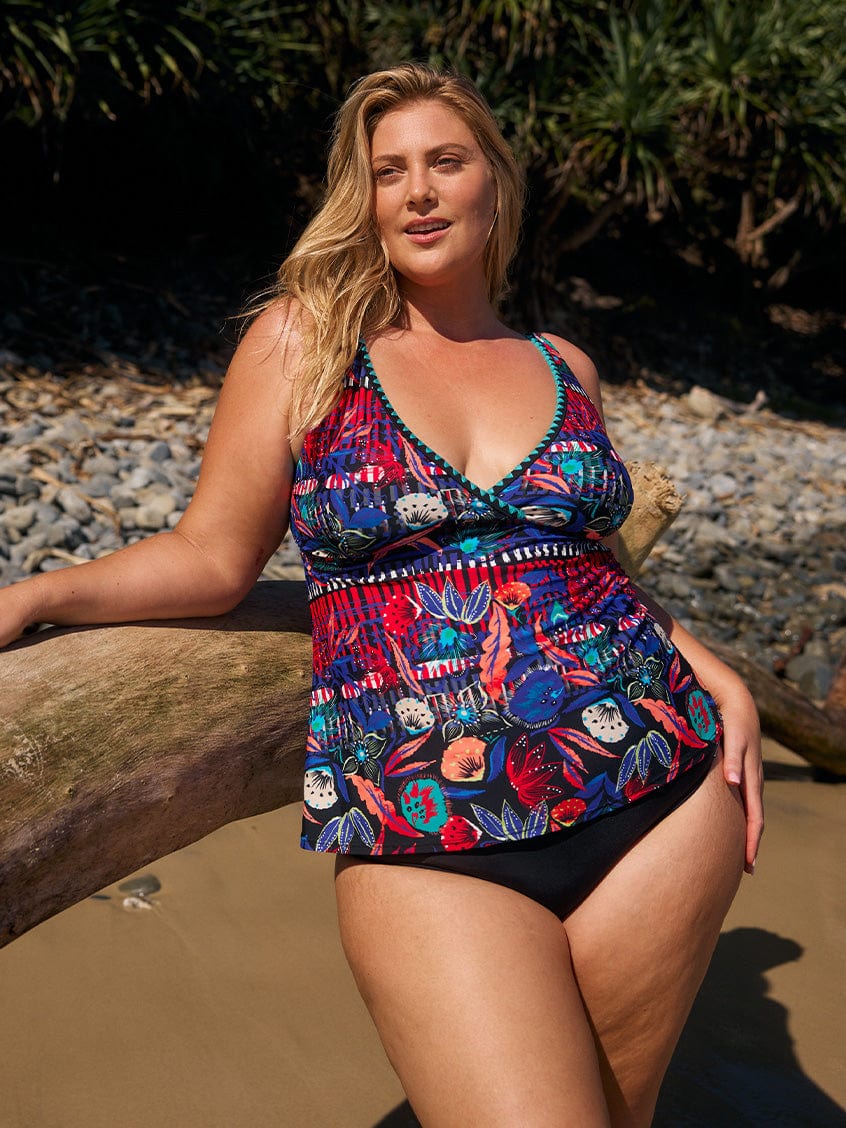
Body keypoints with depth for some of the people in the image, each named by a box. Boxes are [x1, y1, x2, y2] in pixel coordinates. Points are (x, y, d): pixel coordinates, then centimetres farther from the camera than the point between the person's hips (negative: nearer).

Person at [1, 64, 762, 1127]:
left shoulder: (563, 368, 12)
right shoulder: (304, 339, 3)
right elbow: (212, 554, 3)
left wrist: (713, 674, 9)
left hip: (659, 796, 4)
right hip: (429, 846, -3)